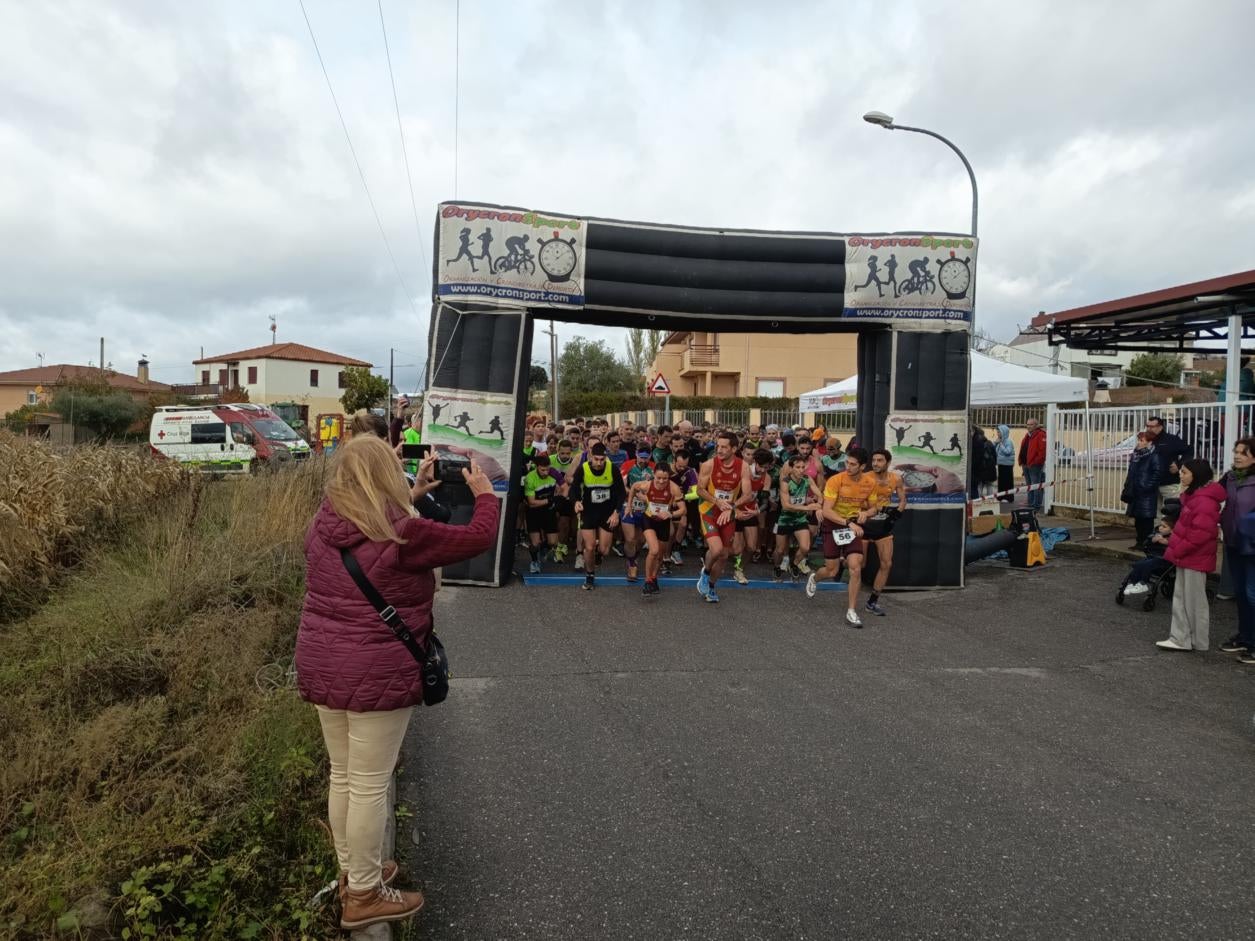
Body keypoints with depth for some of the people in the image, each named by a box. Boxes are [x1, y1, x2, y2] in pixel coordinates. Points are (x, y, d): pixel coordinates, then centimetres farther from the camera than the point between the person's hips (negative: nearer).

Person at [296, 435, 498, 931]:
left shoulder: (322, 526, 1)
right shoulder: (401, 533, -19)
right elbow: (479, 537, -10)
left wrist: (419, 495, 23)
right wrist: (485, 493, 8)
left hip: (321, 668, 7)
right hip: (376, 676, -7)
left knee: (342, 776, 21)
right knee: (369, 785, 8)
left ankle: (352, 871, 40)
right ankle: (362, 895, 24)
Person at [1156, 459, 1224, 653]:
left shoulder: (1205, 500, -20)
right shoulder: (1193, 495, 12)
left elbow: (1200, 533, -24)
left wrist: (1176, 551, -17)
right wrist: (1175, 548, 12)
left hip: (1195, 559, -10)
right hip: (1186, 557, 10)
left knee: (1194, 600, 2)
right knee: (1181, 598, 12)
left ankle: (1198, 642, 14)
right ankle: (1180, 638, 17)